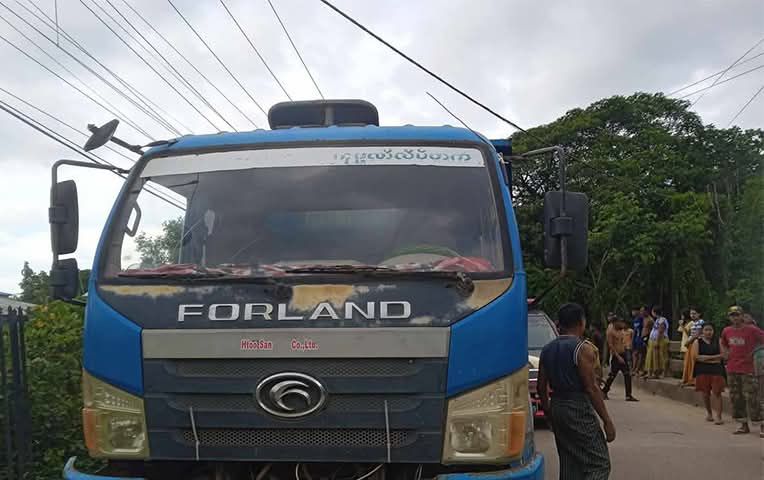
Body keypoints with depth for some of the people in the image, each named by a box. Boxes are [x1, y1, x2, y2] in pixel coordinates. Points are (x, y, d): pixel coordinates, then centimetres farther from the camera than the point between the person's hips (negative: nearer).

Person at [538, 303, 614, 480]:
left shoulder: (547, 350, 9)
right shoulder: (582, 349, -12)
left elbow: (542, 387, 11)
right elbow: (591, 388, -15)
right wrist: (607, 420, -11)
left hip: (557, 407, 7)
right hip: (579, 409, -7)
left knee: (569, 464, 15)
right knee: (600, 464, -3)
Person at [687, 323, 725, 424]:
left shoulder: (717, 341, 7)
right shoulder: (697, 342, 4)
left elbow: (722, 355, -2)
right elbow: (696, 356, -6)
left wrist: (706, 357, -9)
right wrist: (714, 358, -9)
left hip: (716, 369, -1)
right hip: (702, 370, 1)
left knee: (716, 392, -10)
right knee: (705, 393, 6)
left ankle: (717, 415, -12)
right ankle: (709, 412, 28)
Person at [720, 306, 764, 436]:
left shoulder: (752, 330, -9)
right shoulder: (726, 331, 6)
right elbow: (722, 342, 26)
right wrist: (724, 351, 11)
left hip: (748, 370, -5)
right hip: (732, 369, 5)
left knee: (752, 397, -9)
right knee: (736, 397, 8)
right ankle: (744, 425, 19)